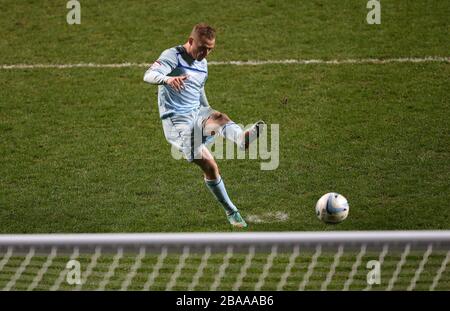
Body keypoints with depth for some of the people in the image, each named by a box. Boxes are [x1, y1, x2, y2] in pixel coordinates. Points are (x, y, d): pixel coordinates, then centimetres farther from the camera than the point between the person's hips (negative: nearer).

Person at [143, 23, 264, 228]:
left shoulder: (203, 64, 17)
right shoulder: (173, 56, -7)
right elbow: (148, 76, -25)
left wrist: (211, 118, 35)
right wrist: (167, 79, -47)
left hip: (197, 114, 6)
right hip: (177, 122, -5)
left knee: (219, 117, -31)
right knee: (209, 165, -18)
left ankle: (242, 138, -64)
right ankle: (231, 212, -6)